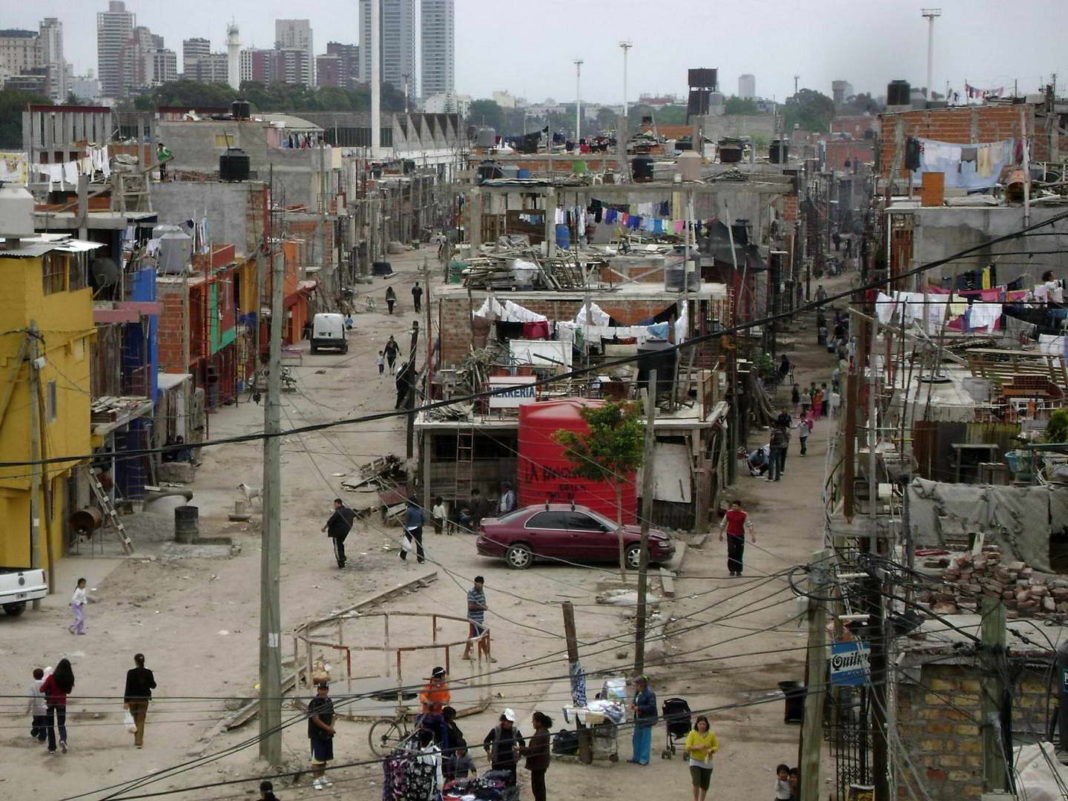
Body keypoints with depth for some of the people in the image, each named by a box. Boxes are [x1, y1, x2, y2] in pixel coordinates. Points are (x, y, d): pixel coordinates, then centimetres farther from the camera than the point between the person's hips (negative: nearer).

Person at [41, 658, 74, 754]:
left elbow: (42, 689, -11)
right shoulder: (69, 679, -9)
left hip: (50, 702, -2)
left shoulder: (52, 678, -18)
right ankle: (63, 739, -19)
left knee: (50, 725, 12)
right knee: (62, 724, 12)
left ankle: (52, 747, 12)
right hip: (62, 703, 2)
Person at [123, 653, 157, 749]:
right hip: (144, 699, 0)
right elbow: (153, 686, 1)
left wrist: (126, 701, -8)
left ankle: (137, 740, 24)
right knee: (141, 721, 5)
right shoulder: (148, 672, -7)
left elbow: (128, 687, -11)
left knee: (135, 720, 18)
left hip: (132, 699, 0)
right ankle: (139, 741, -4)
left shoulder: (130, 673, -11)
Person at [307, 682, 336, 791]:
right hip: (317, 735, -8)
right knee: (317, 758, -6)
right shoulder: (314, 703, -16)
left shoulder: (329, 701, 10)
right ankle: (315, 780, -1)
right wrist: (328, 728, -16)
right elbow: (315, 719, -20)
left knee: (324, 757, 16)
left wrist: (331, 726, -3)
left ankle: (322, 777, 27)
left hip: (327, 735, 8)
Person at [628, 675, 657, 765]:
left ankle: (644, 759, 6)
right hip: (638, 720, 9)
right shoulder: (638, 693, 9)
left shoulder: (650, 694, -18)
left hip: (647, 720, -9)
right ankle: (636, 757, 27)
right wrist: (633, 705, 1)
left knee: (645, 740, -1)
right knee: (636, 739, 15)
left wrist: (639, 708, -22)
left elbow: (652, 707, -23)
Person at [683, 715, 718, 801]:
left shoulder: (711, 735, -4)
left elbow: (716, 746, 4)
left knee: (704, 786, 10)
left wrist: (711, 750, -18)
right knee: (696, 783, -17)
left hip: (707, 762, 2)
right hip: (695, 761, -2)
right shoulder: (692, 734, -8)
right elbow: (687, 747, -9)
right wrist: (697, 747, -26)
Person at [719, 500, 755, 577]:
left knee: (739, 554, 4)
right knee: (731, 552, -10)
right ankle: (731, 570, 1)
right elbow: (723, 524, 11)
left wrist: (752, 535, -11)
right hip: (730, 535, 0)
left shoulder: (744, 514, -5)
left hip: (740, 536, 0)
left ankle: (738, 570, 15)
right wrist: (720, 534, 16)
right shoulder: (728, 513, 0)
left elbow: (749, 524, -3)